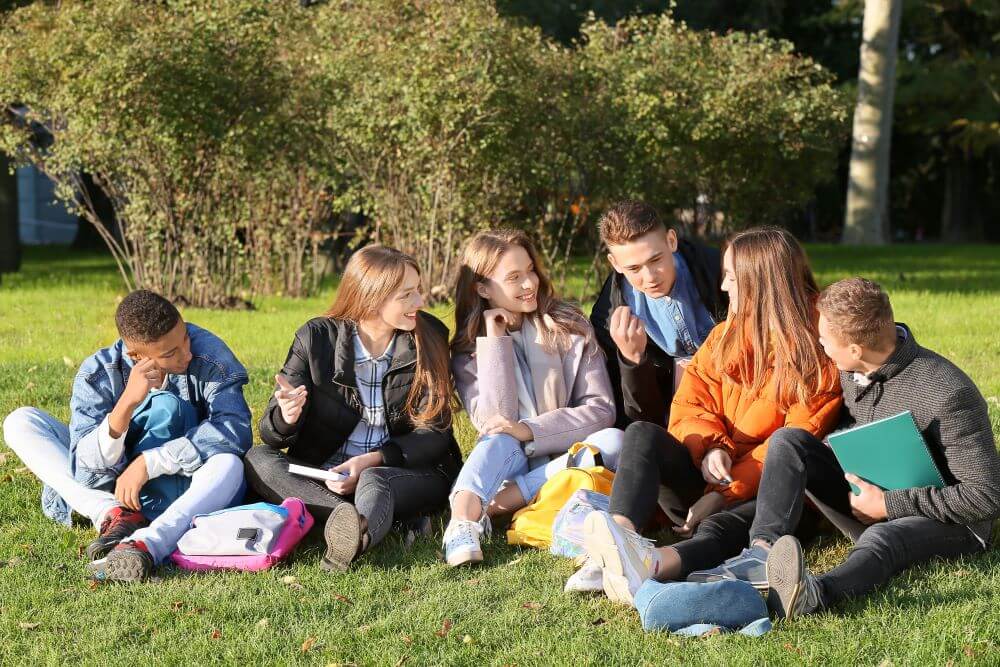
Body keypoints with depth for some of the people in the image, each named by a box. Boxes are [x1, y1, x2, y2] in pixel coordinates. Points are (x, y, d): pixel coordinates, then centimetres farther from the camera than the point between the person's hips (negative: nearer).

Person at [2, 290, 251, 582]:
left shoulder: (207, 353, -18)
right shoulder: (98, 373, -17)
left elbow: (235, 429, -29)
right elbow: (88, 470, -26)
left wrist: (148, 463, -32)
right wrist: (127, 402, -41)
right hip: (108, 489, 2)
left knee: (229, 464, -34)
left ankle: (145, 544, -54)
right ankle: (116, 516, -28)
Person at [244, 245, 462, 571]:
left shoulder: (429, 337, -2)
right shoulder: (316, 337, -3)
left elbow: (434, 433, -2)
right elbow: (271, 432, -3)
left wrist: (371, 461, -20)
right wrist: (286, 418, -29)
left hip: (409, 473, -2)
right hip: (323, 476, 2)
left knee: (373, 484, -36)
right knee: (258, 460, -25)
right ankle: (354, 521, -44)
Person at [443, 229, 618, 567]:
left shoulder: (568, 325, 0)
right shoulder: (467, 347, 1)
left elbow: (602, 409, -7)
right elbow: (493, 423, -13)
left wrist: (529, 430, -21)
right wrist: (495, 342, -14)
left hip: (564, 464, 1)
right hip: (509, 463, -1)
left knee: (614, 441, -30)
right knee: (501, 441, -32)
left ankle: (490, 505, -32)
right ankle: (462, 523, -57)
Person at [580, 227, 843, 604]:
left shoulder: (818, 353, -5)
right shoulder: (725, 336, 14)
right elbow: (690, 405, 5)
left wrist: (727, 494, -23)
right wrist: (710, 447, -18)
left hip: (764, 489, -5)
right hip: (713, 472, 5)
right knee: (642, 434, -20)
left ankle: (661, 562, -66)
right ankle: (621, 533, -50)